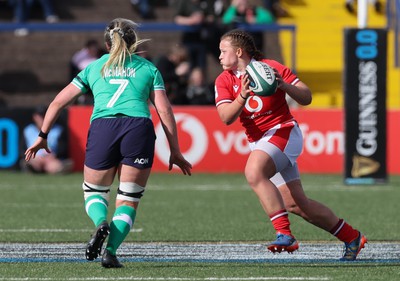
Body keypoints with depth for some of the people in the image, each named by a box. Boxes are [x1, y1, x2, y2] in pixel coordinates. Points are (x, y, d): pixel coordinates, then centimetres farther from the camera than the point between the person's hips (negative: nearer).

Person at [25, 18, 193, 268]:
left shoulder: (94, 68, 24)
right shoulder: (148, 68, 21)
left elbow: (58, 102, 22)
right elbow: (165, 111, 12)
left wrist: (43, 136, 30)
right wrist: (175, 152, 14)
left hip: (102, 126, 1)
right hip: (139, 128, -1)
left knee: (94, 193, 17)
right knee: (128, 200, 9)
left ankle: (101, 222, -15)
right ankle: (111, 251, -10)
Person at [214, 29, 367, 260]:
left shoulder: (270, 67, -7)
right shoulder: (224, 80, 5)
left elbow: (306, 98, -7)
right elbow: (226, 117, -10)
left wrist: (284, 85, -25)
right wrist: (243, 96, -27)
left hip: (283, 132, -6)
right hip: (259, 142, 6)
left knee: (254, 172, -34)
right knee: (295, 204, 4)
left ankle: (284, 234, -37)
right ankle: (351, 237, 18)